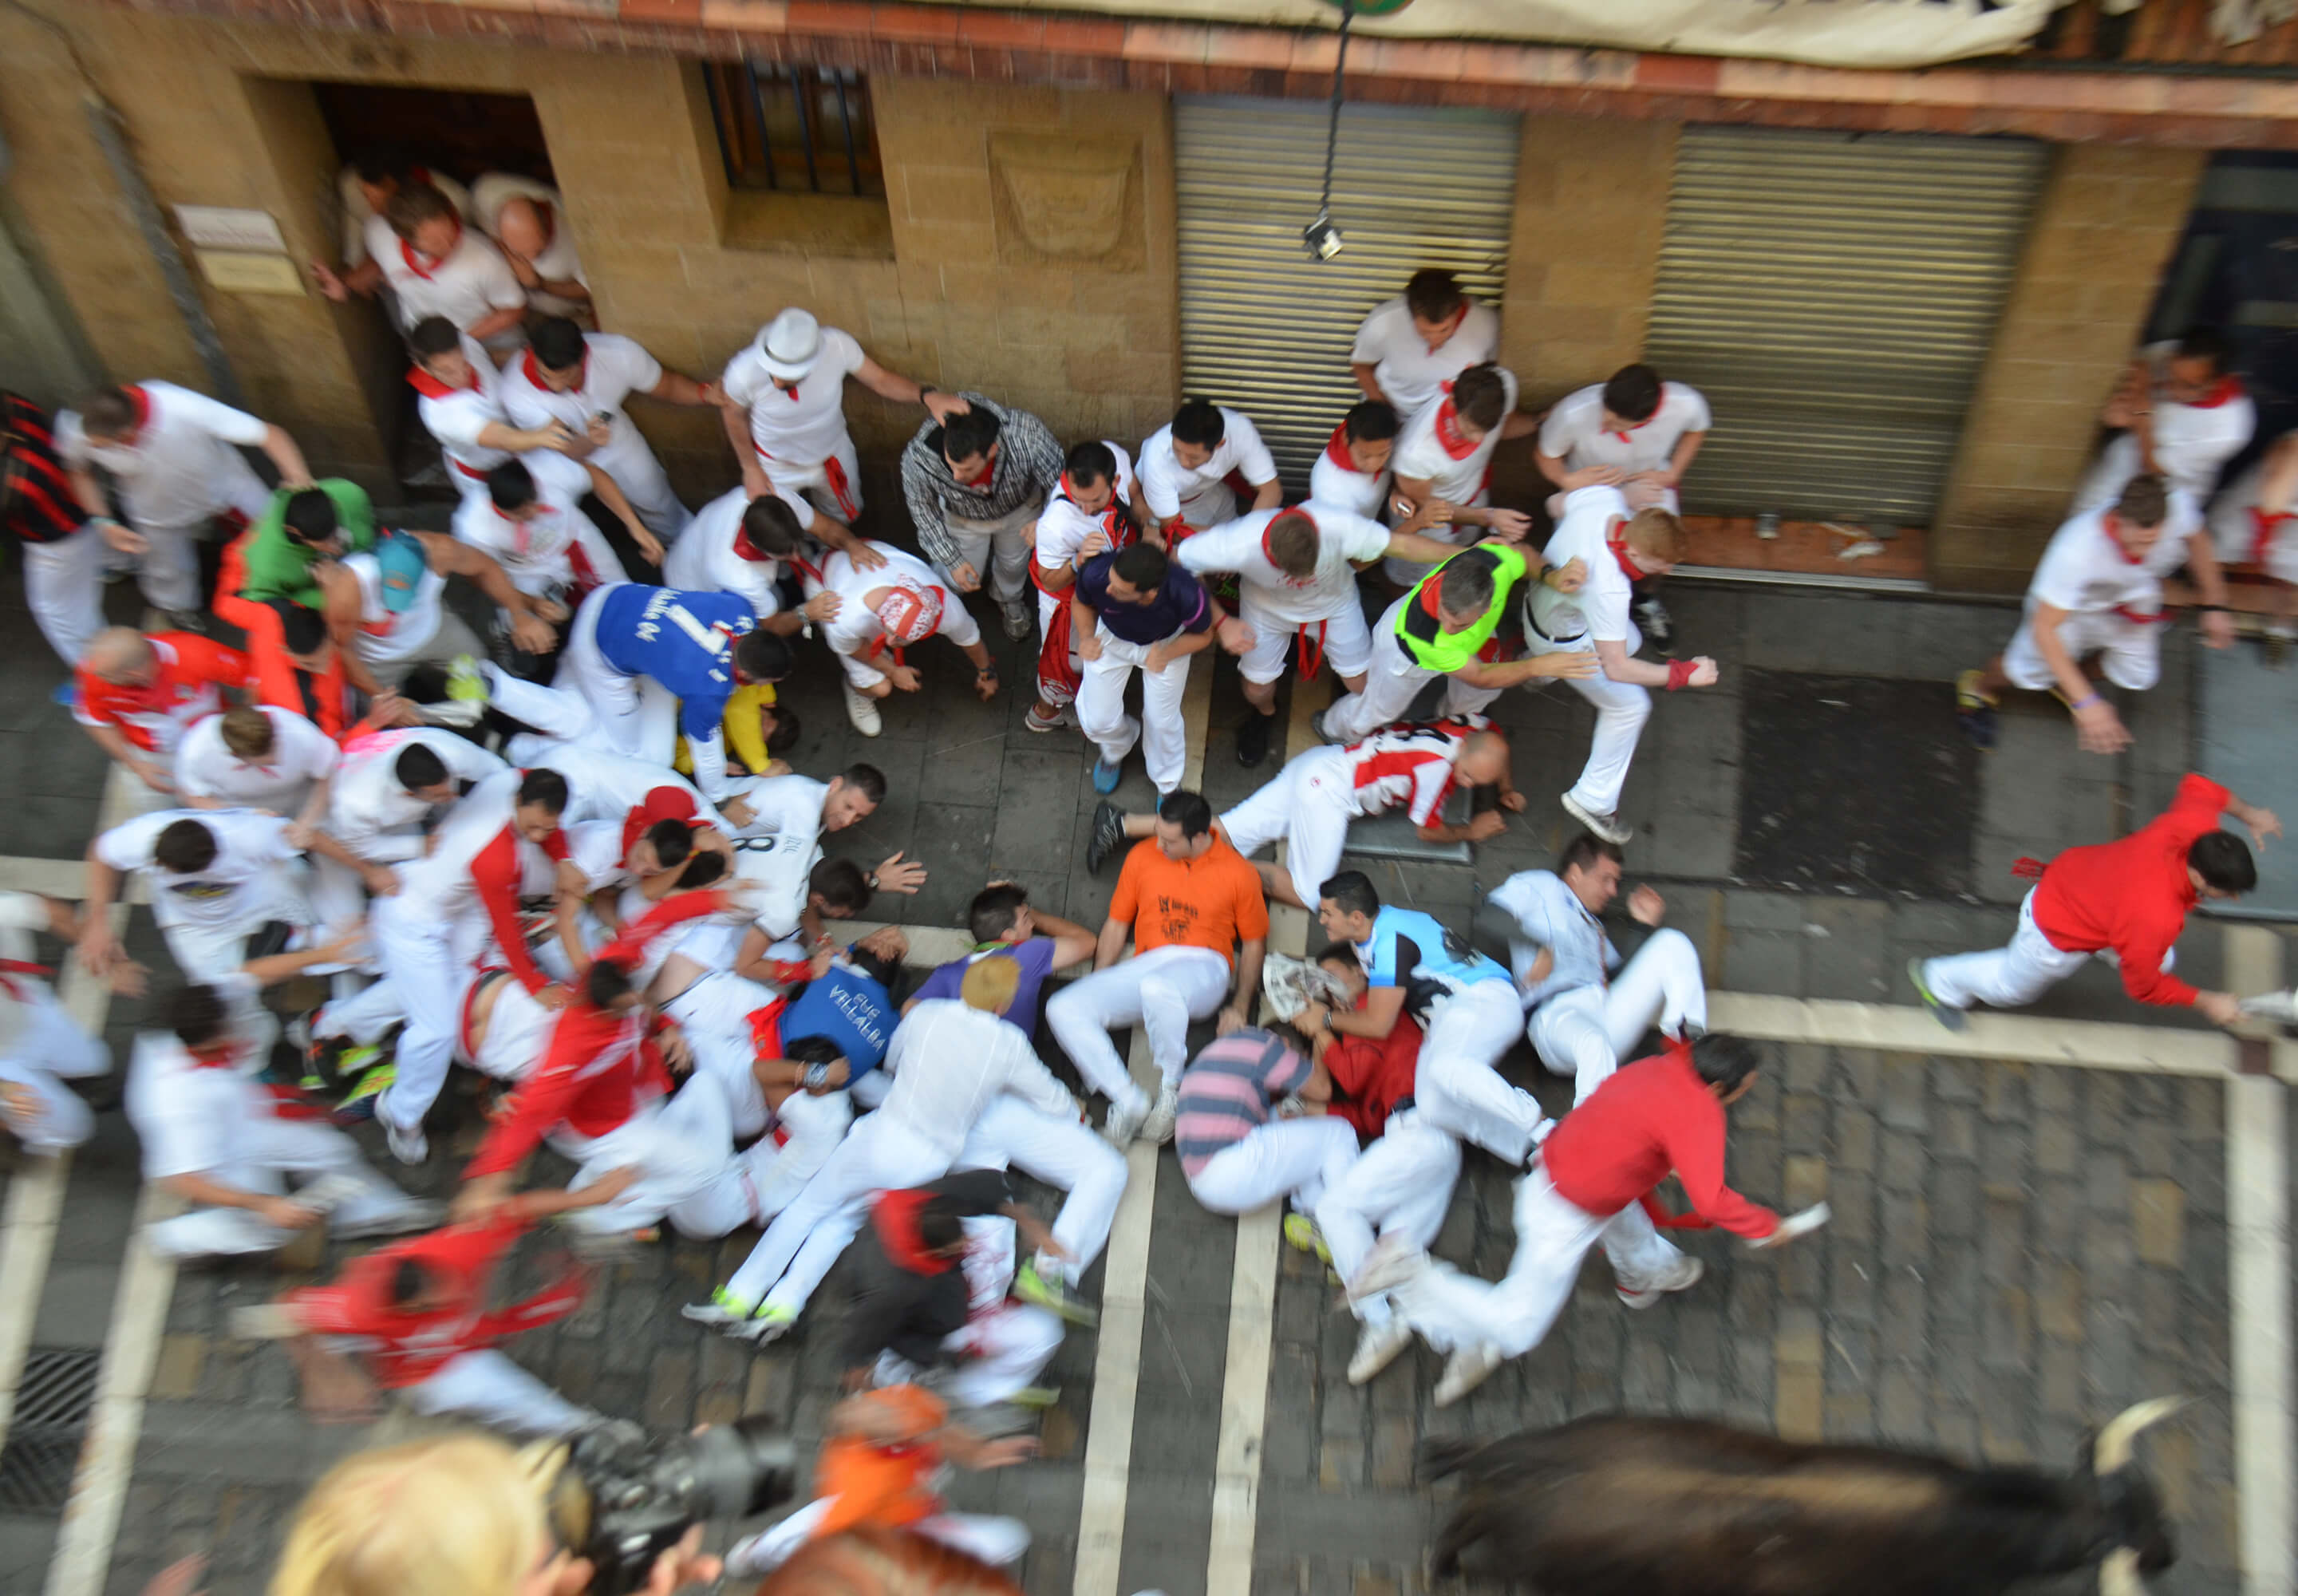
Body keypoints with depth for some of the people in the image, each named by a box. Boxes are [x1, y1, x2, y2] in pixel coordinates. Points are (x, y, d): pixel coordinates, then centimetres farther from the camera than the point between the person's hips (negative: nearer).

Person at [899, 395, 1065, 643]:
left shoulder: (1029, 437, -46)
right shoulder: (918, 457, -42)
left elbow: (1059, 483, -25)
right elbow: (923, 508, -18)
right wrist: (952, 559, -14)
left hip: (1019, 507, 1)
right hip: (962, 517, 0)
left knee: (1014, 563, 27)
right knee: (962, 581, 16)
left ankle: (1010, 600, 62)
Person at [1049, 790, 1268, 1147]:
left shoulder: (1238, 873, 2)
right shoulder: (1142, 856, 9)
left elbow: (1254, 944, 10)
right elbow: (1116, 924, 15)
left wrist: (1240, 1008, 0)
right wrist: (1098, 988, 6)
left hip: (1203, 968, -4)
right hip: (1146, 966, 4)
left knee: (1158, 989, -42)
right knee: (1063, 1009, -20)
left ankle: (1172, 1089, -16)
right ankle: (1130, 1103, -16)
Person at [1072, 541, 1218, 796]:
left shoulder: (1188, 596, -43)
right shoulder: (1094, 574, -40)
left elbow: (1203, 636, -16)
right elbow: (1080, 602, -10)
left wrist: (1167, 654, -31)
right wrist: (1086, 637, -26)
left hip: (1168, 642, -1)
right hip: (1111, 638, 1)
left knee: (1162, 720, 9)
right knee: (1096, 720, 4)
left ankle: (1168, 784, 45)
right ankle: (1116, 751, 46)